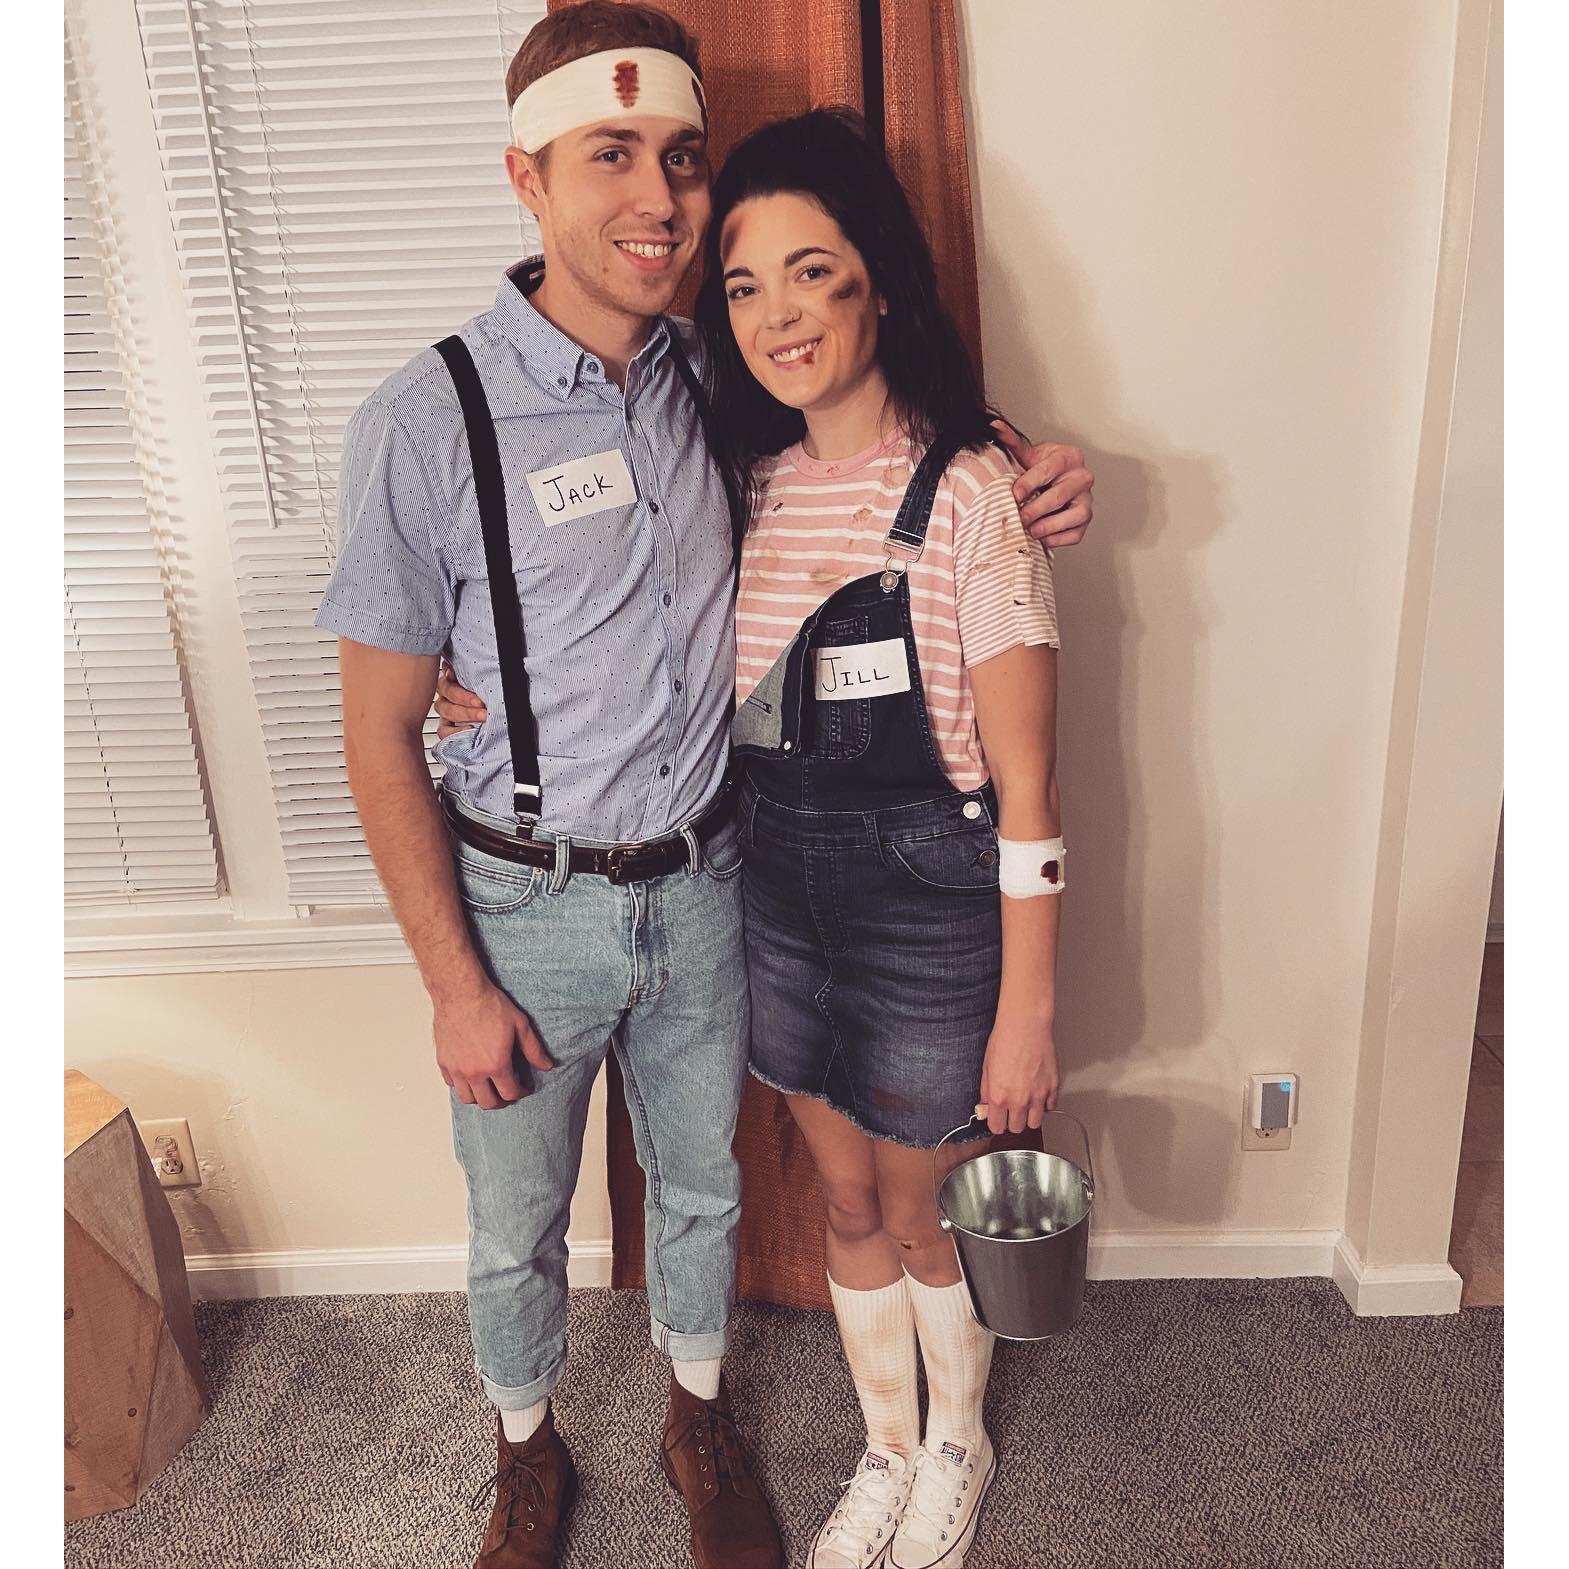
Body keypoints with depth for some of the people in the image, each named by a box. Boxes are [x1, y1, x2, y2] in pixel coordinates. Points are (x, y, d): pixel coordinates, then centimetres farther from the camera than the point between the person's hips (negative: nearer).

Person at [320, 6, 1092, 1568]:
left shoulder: (719, 382, -4)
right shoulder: (425, 423, -17)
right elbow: (379, 734, -11)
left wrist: (1023, 465, -6)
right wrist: (455, 982, -10)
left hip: (703, 882, 3)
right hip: (524, 902, -3)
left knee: (701, 1187, 23)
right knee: (517, 1226, 19)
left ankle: (699, 1420, 52)